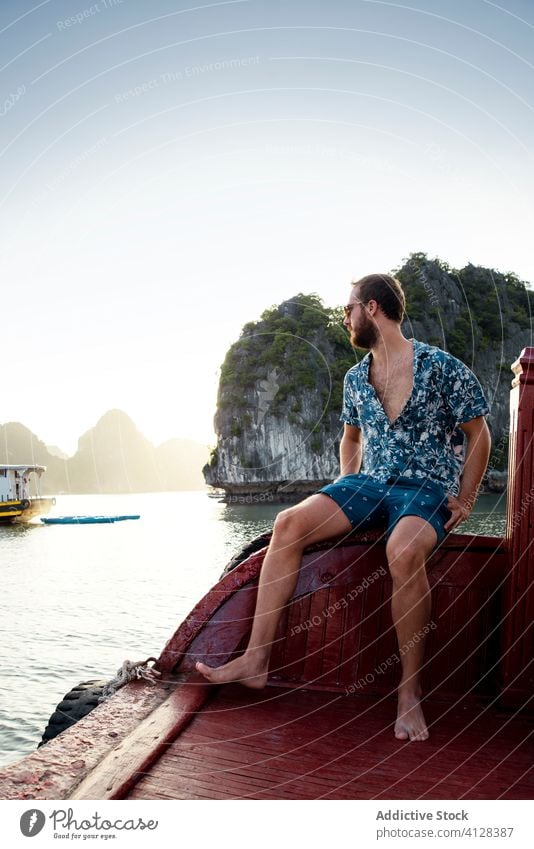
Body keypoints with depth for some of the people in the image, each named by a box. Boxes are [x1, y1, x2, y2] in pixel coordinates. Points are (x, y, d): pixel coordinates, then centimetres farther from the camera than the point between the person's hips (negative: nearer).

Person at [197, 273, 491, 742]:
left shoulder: (443, 367, -5)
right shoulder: (355, 378, 13)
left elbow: (479, 434, 2)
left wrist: (465, 501, -5)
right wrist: (346, 490, 12)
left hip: (427, 487, -5)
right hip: (368, 484, 5)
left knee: (403, 551, -39)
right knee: (289, 523, -20)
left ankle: (411, 691, -22)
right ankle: (257, 659, -18)